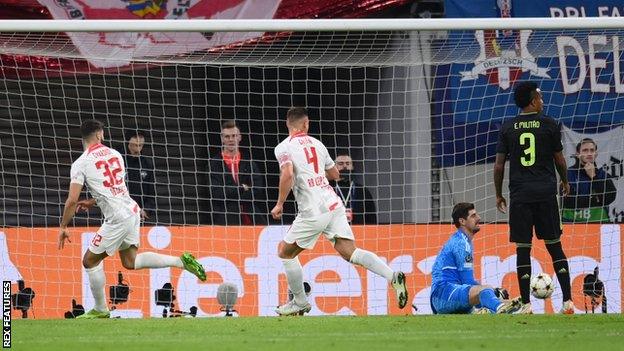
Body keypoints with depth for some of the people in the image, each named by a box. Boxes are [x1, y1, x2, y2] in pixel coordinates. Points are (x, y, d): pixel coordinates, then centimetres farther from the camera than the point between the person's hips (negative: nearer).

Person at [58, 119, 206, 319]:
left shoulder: (81, 164, -6)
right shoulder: (114, 154, 13)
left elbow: (72, 200, -10)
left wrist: (63, 227, 2)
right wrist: (92, 203, 31)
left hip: (117, 218, -7)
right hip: (132, 211, 7)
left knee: (90, 261, 8)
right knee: (130, 261, 17)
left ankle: (100, 310, 14)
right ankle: (181, 261, 7)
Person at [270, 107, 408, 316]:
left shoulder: (284, 148, -1)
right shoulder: (316, 144, 18)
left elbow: (287, 175, -19)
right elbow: (335, 174, 28)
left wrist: (279, 204, -8)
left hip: (313, 211, -6)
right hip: (334, 204, 6)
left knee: (285, 252, 14)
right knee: (350, 252, -2)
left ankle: (300, 302, 18)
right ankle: (393, 277, -22)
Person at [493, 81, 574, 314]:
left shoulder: (508, 128, 3)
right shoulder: (549, 125, 0)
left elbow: (499, 166, 3)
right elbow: (559, 159, 6)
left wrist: (498, 194, 14)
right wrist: (565, 182, 24)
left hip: (520, 195, 0)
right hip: (546, 191, 0)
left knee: (523, 249, 2)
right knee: (554, 247, 5)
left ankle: (526, 304, -1)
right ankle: (567, 300, -1)